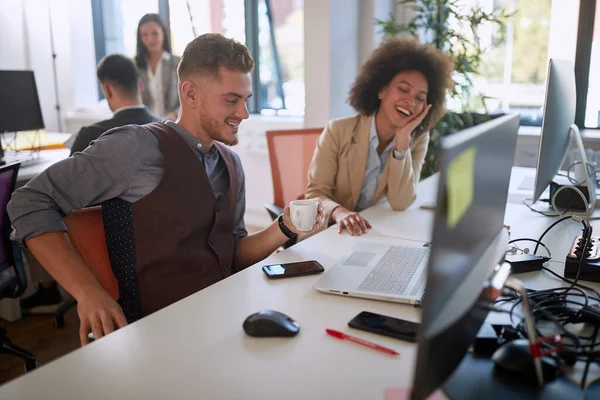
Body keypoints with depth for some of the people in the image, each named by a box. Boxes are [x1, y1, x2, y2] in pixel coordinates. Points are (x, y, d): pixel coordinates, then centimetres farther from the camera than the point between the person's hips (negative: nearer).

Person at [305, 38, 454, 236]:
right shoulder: (338, 131, -10)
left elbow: (400, 203, -12)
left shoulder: (418, 140, -3)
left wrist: (402, 138, -19)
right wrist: (339, 212, -31)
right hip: (332, 233, -1)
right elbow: (315, 194, -11)